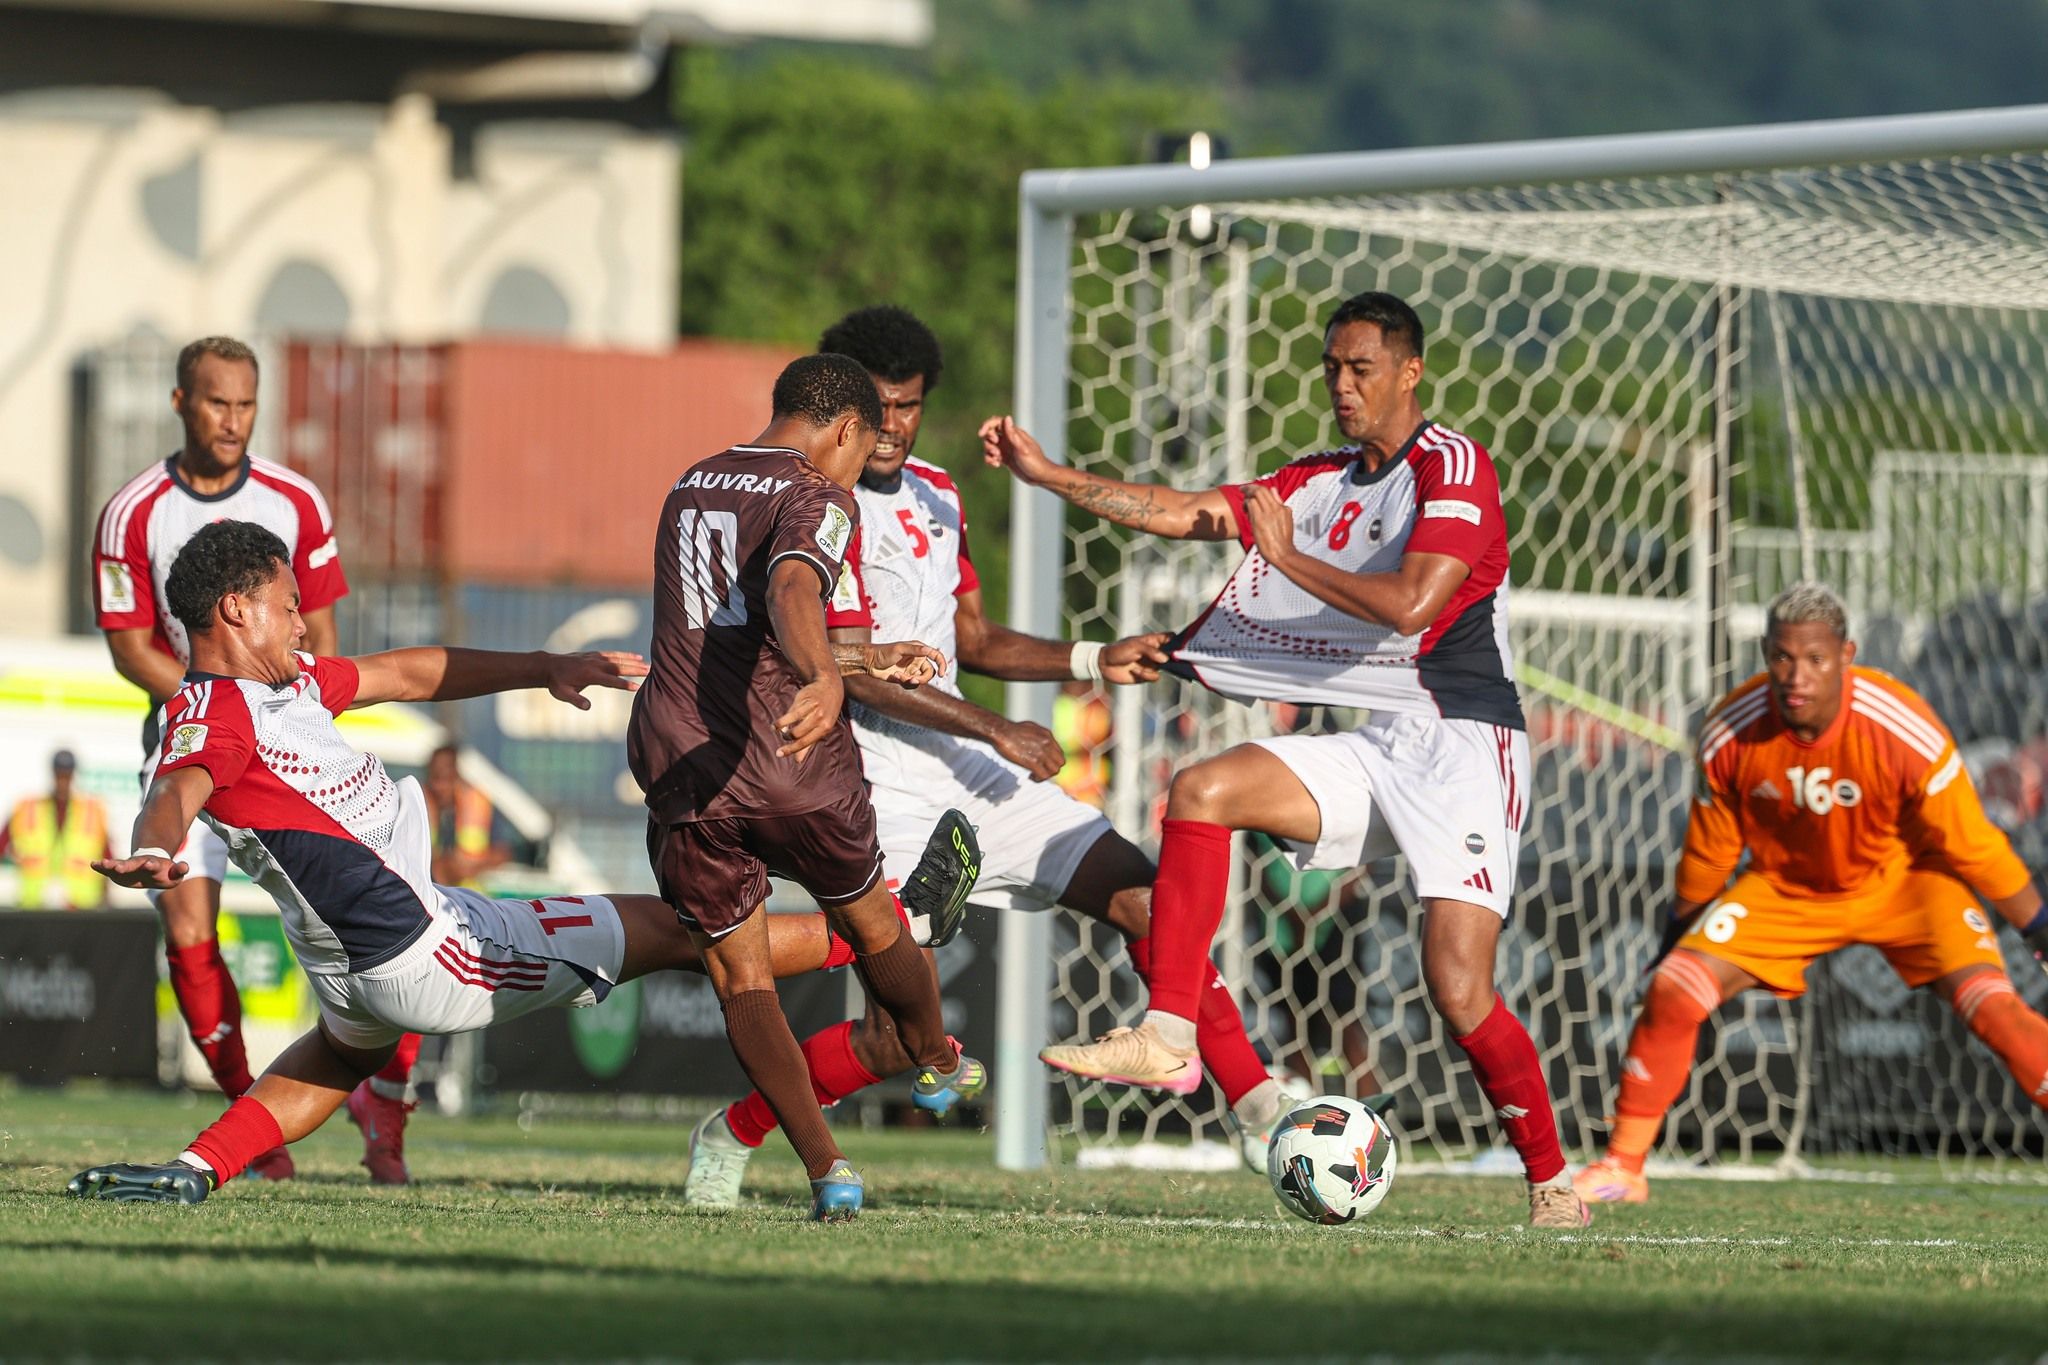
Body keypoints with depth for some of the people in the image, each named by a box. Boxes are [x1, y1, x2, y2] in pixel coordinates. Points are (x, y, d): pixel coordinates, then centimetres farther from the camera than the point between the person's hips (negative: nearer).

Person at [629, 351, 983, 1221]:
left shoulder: (689, 488, 19)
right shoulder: (817, 497, -4)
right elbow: (791, 592, -28)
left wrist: (871, 658, 47)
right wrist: (823, 679, -46)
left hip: (680, 773, 4)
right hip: (794, 767, -4)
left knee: (738, 974, 8)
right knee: (870, 922, 22)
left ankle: (824, 1165, -3)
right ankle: (936, 1066, 46)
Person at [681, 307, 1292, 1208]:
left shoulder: (937, 496, 14)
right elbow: (855, 668, -16)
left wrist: (1095, 661, 12)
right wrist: (998, 731, -15)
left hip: (967, 766, 8)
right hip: (884, 786, -8)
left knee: (1144, 896, -6)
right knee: (902, 1038, -16)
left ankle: (1261, 1108, -3)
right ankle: (731, 1135, 7)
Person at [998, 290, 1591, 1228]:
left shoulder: (1452, 465, -9)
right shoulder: (1321, 483, 15)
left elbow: (1410, 604, -22)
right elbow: (1182, 514, 14)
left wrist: (1287, 555, -12)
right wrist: (1046, 473, 8)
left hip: (1462, 749, -7)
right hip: (1373, 751, 7)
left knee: (1458, 991, -16)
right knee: (1202, 789, -12)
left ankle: (1552, 1182, 3)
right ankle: (1168, 1038, -14)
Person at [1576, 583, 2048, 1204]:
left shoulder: (1906, 733, -31)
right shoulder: (1729, 735, -23)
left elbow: (1973, 848, -17)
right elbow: (1707, 855, -4)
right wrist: (1675, 940, 7)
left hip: (1904, 880, -2)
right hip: (1784, 889, 2)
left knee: (1992, 1006, -23)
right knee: (1671, 994, -13)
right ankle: (1622, 1165, 5)